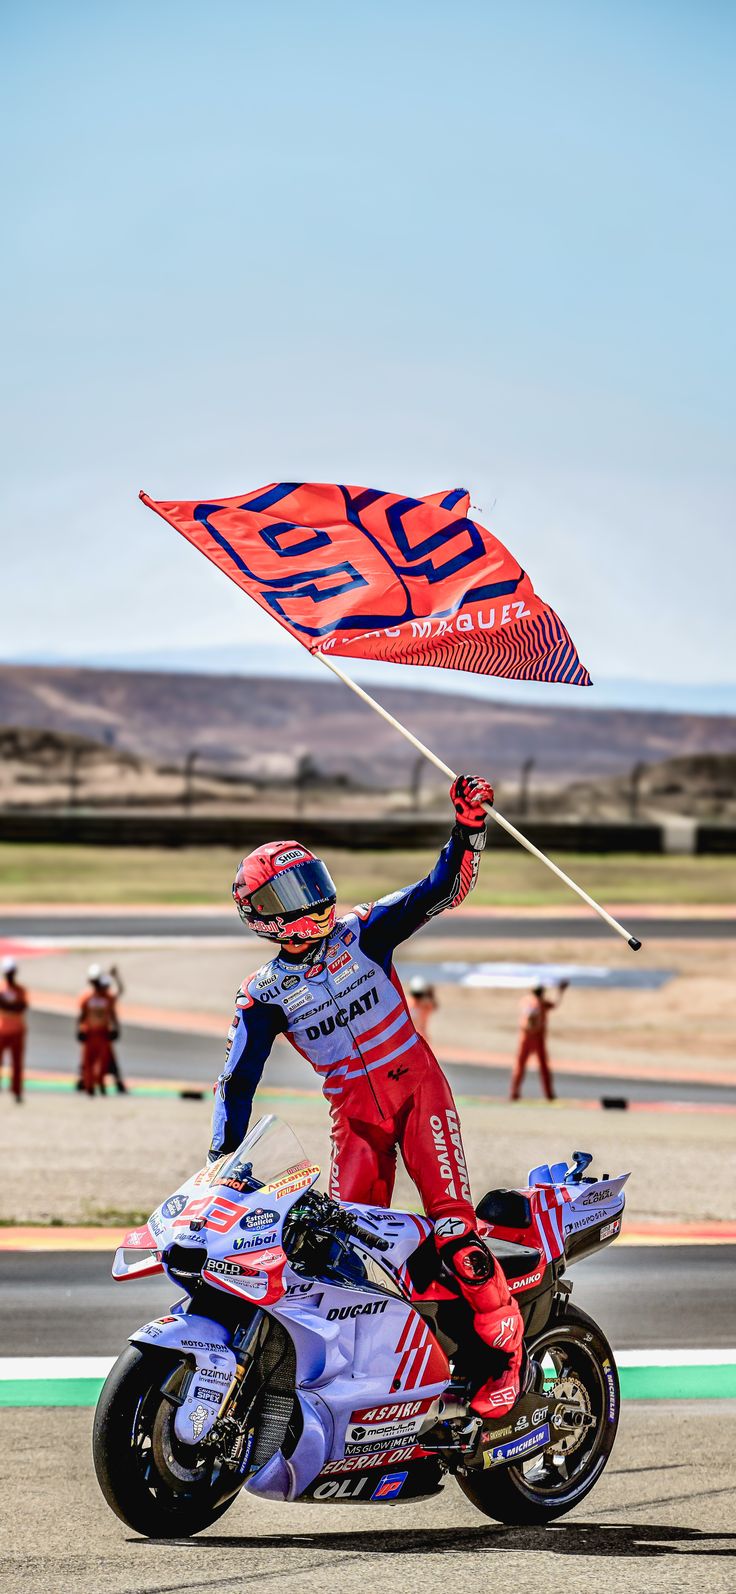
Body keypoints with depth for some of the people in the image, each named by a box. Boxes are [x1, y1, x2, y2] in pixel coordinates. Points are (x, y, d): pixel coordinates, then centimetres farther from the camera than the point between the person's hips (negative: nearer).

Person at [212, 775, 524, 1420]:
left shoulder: (362, 932, -1)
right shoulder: (264, 995, 2)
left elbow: (442, 888, -6)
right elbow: (237, 1083, 2)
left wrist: (469, 827, -22)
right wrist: (220, 1162, -8)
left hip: (417, 1083, -2)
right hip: (354, 1112, 2)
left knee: (451, 1221, -16)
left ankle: (504, 1344, -7)